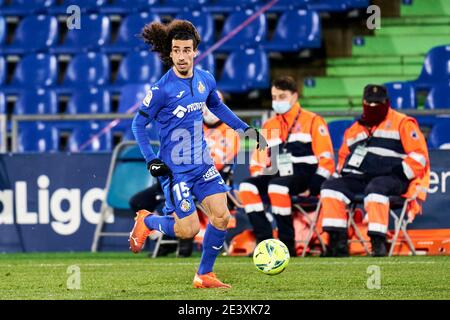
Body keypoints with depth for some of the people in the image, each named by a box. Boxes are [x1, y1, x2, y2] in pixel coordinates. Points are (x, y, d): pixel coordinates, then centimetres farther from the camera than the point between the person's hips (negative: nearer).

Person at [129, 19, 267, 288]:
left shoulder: (205, 79, 1)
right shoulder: (162, 90, -17)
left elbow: (217, 106, 22)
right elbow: (138, 124, -7)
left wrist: (245, 128, 16)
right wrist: (151, 160, -14)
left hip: (202, 164, 6)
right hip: (175, 168, -6)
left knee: (221, 216, -4)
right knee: (188, 230, -10)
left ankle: (205, 275, 13)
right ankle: (146, 221, 21)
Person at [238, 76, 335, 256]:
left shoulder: (313, 121, 3)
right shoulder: (269, 126, 20)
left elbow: (326, 159, -5)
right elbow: (259, 160, 20)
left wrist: (312, 188, -15)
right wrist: (259, 181, 1)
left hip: (304, 175, -6)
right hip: (278, 175, 6)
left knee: (277, 186, -36)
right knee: (247, 186, -21)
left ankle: (287, 243, -28)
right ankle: (264, 240, -22)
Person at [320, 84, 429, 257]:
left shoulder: (402, 123, 3)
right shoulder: (354, 129, 23)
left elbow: (419, 155, -5)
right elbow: (343, 156, 34)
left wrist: (397, 174, -15)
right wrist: (343, 172, 11)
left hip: (392, 180, -6)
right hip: (360, 178, 7)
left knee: (375, 188, -39)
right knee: (331, 187, -15)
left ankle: (378, 244, -42)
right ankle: (338, 244, -22)